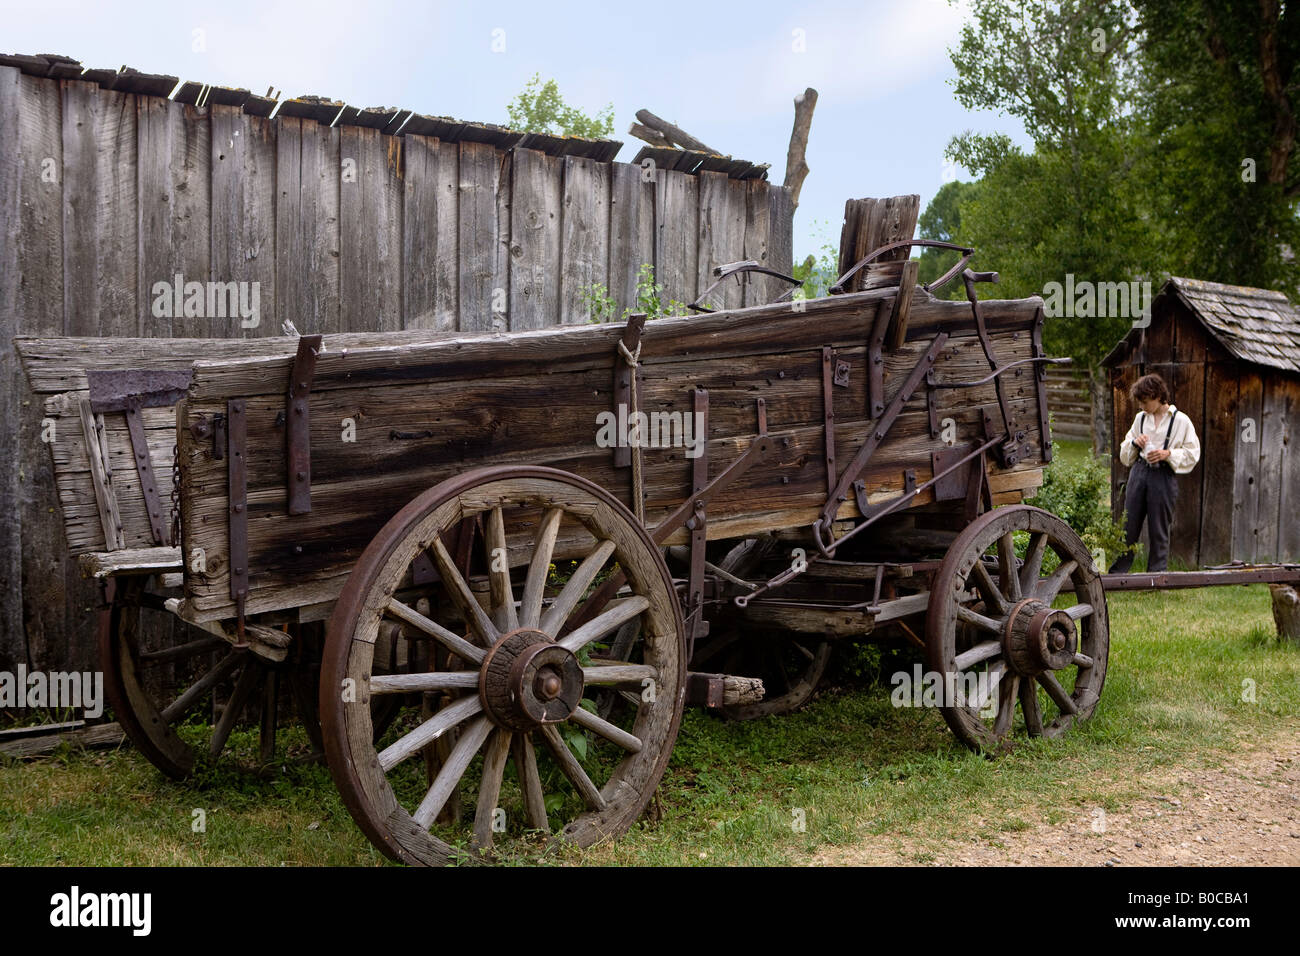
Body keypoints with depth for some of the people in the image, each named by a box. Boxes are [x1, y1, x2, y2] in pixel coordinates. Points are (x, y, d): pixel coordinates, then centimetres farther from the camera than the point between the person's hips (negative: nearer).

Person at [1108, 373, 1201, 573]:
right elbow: (1125, 454, 20)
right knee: (1128, 526, 3)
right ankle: (1116, 573, 7)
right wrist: (1135, 443, -1)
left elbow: (1192, 454, -1)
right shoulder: (1140, 418, 12)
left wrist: (1168, 454, -15)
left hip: (1164, 476, -4)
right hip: (1139, 472, 4)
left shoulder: (1180, 420, -2)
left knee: (1159, 530, 2)